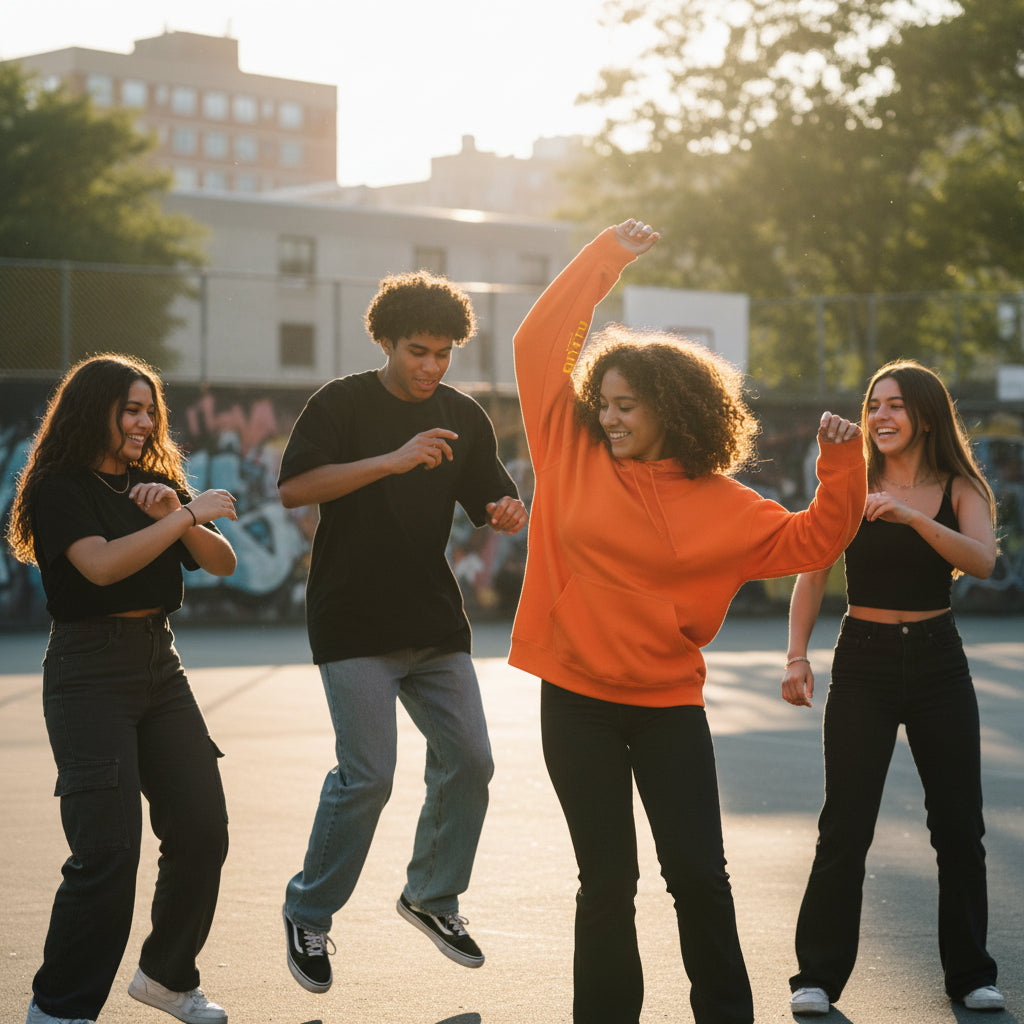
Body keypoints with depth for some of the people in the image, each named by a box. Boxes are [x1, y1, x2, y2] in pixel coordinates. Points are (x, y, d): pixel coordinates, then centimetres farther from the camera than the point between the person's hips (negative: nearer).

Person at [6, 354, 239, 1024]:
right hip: (89, 671, -7)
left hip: (160, 665, 7)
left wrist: (179, 516, -9)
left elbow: (223, 565, 9)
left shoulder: (153, 483, 14)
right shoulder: (60, 489, -6)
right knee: (109, 849, -13)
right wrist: (186, 516, -18)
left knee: (203, 831, 4)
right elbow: (102, 565, -22)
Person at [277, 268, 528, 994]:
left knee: (468, 762, 4)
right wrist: (391, 460, -26)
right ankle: (309, 915, 8)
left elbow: (496, 506, 13)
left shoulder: (465, 418, 9)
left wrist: (508, 514, -13)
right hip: (353, 626, -5)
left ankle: (432, 895, 26)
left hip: (435, 625, 5)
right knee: (368, 775, -11)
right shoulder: (343, 404, -5)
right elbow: (294, 489, -18)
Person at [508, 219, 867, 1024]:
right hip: (577, 701, 0)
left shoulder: (718, 503, 0)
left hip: (669, 706, 0)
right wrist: (603, 259, 2)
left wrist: (842, 468, -10)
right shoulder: (574, 455, 1)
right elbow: (541, 345, 1)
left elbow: (809, 542, 4)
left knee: (698, 874, 1)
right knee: (607, 879, 7)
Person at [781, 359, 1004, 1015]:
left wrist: (912, 516, -29)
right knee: (846, 826, -5)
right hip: (864, 664, -1)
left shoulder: (960, 490, 1)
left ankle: (970, 973, 19)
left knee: (960, 824, 5)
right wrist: (797, 655, -14)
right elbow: (813, 572, -2)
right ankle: (820, 975, 5)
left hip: (938, 663, 1)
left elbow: (983, 561, -16)